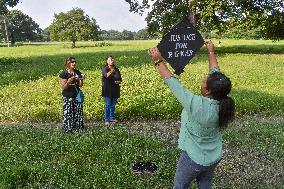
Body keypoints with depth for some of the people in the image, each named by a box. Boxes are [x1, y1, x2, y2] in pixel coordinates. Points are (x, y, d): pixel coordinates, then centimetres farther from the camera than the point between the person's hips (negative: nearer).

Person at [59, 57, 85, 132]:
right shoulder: (64, 73, -9)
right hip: (68, 97, -5)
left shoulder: (77, 72, 5)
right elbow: (63, 88, -11)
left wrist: (81, 80, -11)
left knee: (78, 112, 8)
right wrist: (69, 82, -27)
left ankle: (78, 127, 19)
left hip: (77, 96, 5)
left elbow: (80, 85, 8)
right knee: (68, 113, -1)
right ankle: (68, 128, 11)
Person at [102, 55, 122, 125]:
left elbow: (120, 79, 14)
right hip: (107, 90, -4)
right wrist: (111, 71, -47)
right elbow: (106, 75, -28)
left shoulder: (116, 69, 9)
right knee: (107, 105, -3)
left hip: (115, 90, 4)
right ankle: (106, 120, 5)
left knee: (113, 105, 12)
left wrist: (118, 81, -9)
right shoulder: (105, 69, -5)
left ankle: (112, 118, 23)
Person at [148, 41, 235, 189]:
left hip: (194, 159, -5)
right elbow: (215, 73, -3)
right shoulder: (221, 101, -17)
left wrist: (158, 61, -16)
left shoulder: (196, 104, -34)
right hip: (214, 158, 5)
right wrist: (211, 51, 12)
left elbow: (172, 82, -26)